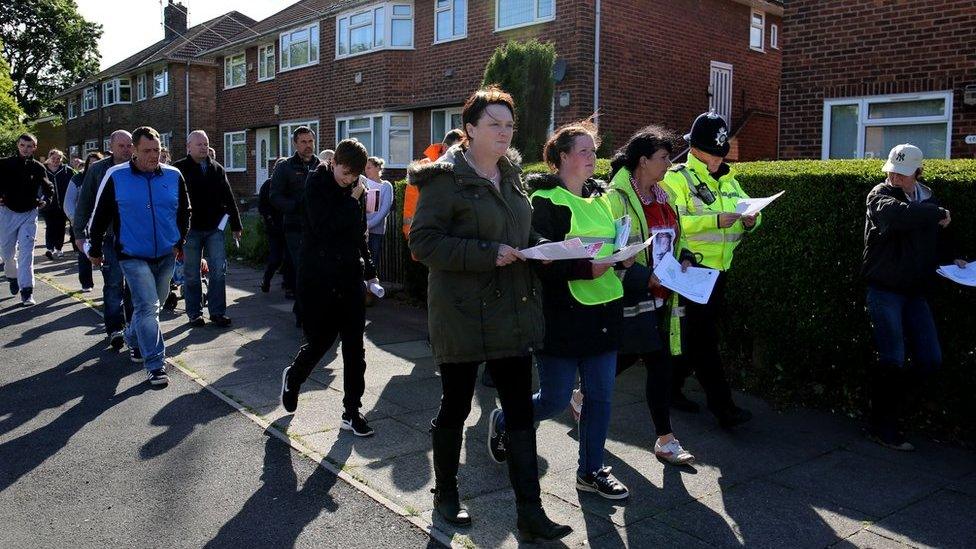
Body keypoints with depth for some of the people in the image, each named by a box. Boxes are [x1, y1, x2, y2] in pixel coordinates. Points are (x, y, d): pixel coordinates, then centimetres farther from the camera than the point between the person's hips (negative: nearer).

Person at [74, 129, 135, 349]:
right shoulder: (97, 170, 2)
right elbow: (84, 203, 6)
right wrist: (79, 233, 4)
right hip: (108, 236, -1)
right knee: (113, 283, -5)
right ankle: (115, 329, 1)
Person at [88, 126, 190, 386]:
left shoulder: (174, 176, -1)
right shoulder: (116, 176, -8)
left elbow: (184, 211, 13)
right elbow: (100, 215, 1)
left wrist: (180, 242, 11)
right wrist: (95, 250, 7)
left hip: (166, 256, 4)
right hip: (133, 256, -4)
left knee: (152, 304, 19)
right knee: (147, 307, -12)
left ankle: (134, 340, 45)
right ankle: (155, 365, -6)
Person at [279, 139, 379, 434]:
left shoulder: (355, 189, 8)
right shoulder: (317, 184, -8)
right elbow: (323, 227, -22)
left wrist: (369, 270, 16)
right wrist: (352, 201, -16)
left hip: (350, 278, 5)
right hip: (319, 279, -5)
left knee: (355, 346, 3)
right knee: (319, 341, 3)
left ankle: (352, 411, 13)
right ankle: (293, 377, 36)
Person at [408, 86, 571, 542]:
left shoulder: (511, 174, 12)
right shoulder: (445, 178, -10)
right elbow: (423, 241, -16)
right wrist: (487, 254, -23)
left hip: (512, 312, 6)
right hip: (462, 313, -6)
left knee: (521, 410, 6)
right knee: (455, 406, 10)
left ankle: (530, 514, 14)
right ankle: (446, 492, 34)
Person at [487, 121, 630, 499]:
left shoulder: (601, 197, 13)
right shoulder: (546, 201, -11)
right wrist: (588, 268, -26)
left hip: (603, 311, 7)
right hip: (562, 314, -7)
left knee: (600, 396, 10)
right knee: (555, 400, 4)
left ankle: (591, 471, 25)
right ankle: (502, 422, 33)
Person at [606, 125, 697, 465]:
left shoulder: (662, 196, 13)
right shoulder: (617, 198, -14)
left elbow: (674, 236, 26)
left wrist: (684, 257, 6)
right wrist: (646, 277, -23)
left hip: (658, 297, 8)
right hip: (631, 297, -8)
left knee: (627, 356, 12)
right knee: (660, 363, -1)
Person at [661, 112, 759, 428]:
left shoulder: (727, 180, 16)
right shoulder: (677, 178, -8)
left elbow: (746, 209, 16)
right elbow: (672, 222, -21)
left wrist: (750, 220, -8)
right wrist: (715, 221, -28)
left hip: (718, 269, 8)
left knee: (695, 335, 15)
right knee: (704, 338, -3)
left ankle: (672, 388, 29)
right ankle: (722, 406, 1)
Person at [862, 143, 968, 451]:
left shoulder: (927, 199, 11)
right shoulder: (881, 195, -7)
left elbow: (937, 238, 26)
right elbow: (898, 213, -31)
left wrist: (952, 259, 8)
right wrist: (939, 214, -18)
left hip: (915, 291, 6)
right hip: (885, 289, -6)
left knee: (931, 360, 6)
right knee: (893, 360, -5)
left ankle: (893, 406, 25)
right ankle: (883, 427, 9)